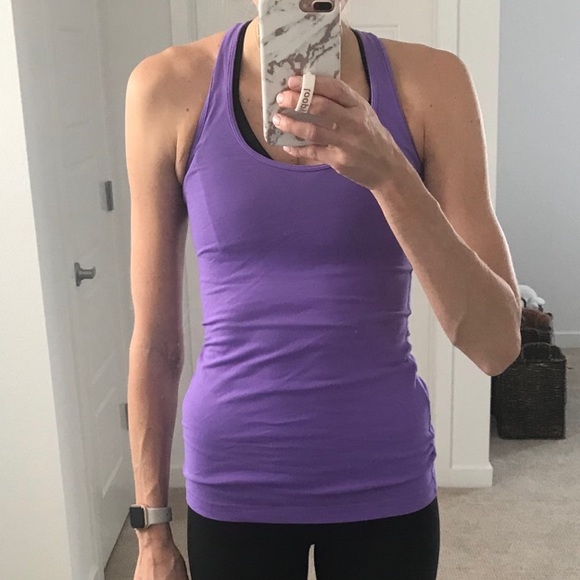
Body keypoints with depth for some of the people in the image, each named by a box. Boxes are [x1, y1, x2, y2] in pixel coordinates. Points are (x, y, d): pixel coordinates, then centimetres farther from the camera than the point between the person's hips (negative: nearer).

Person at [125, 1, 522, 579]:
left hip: (386, 481, 1)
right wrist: (152, 533, 3)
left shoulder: (429, 81, -8)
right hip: (233, 486, 0)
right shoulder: (169, 86, -8)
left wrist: (389, 174, -27)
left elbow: (496, 343, -13)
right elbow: (155, 338, -3)